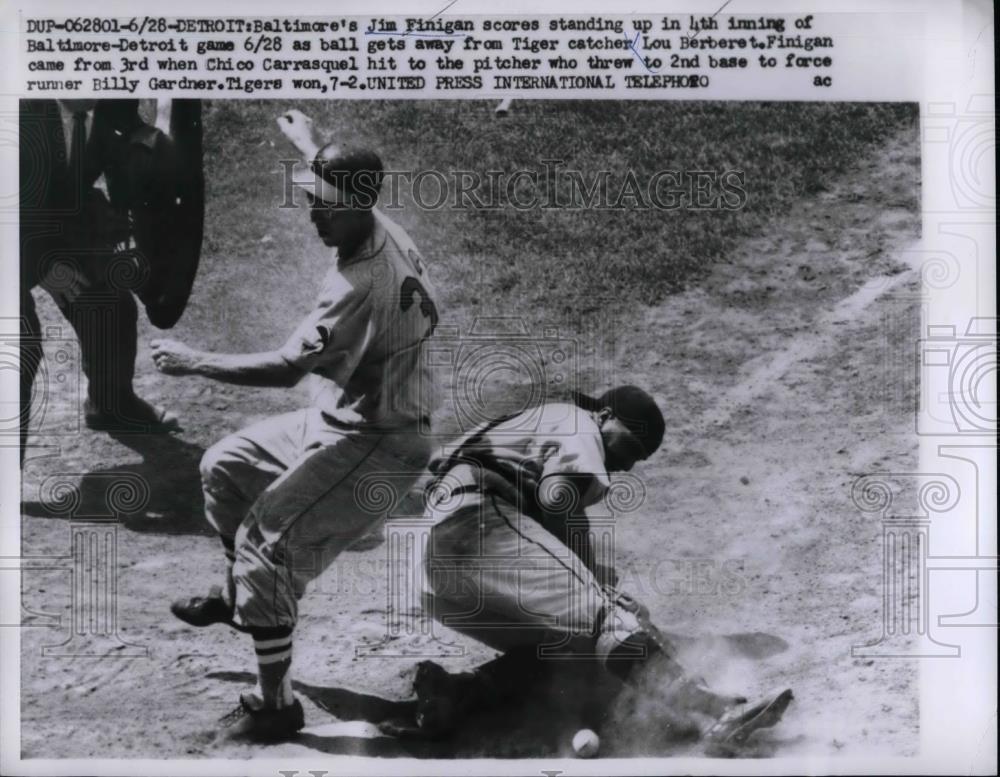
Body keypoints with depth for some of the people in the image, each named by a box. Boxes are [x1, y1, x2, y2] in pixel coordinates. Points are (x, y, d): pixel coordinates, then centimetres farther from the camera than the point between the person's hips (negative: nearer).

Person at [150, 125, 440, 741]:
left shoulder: (361, 285, -31)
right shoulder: (388, 231, -4)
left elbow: (285, 368, -32)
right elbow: (428, 312, 11)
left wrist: (194, 362, -24)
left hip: (376, 445, -10)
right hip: (342, 418, 10)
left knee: (266, 544, -8)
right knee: (225, 465, 17)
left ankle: (276, 707, 5)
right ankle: (241, 596, 38)